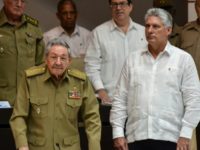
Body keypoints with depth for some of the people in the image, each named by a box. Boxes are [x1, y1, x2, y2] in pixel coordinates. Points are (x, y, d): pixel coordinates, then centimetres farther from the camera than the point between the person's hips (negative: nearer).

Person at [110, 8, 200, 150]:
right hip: (136, 138, 3)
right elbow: (120, 99, 11)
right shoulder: (133, 59, 12)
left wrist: (185, 135, -8)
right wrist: (118, 133, 3)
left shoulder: (183, 59, 3)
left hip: (169, 138, -3)